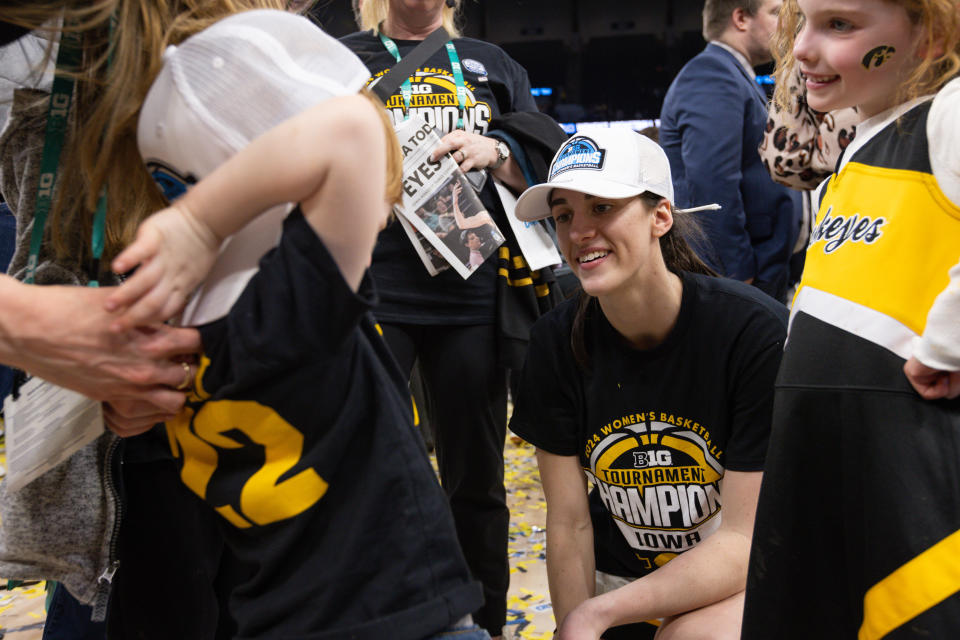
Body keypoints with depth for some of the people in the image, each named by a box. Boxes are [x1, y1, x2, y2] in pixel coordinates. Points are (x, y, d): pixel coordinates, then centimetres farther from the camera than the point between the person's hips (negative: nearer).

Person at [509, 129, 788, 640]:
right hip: (618, 576, 5)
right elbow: (569, 524, -3)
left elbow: (749, 540, -19)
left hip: (740, 580, -4)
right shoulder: (556, 343, -8)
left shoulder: (757, 333, -22)